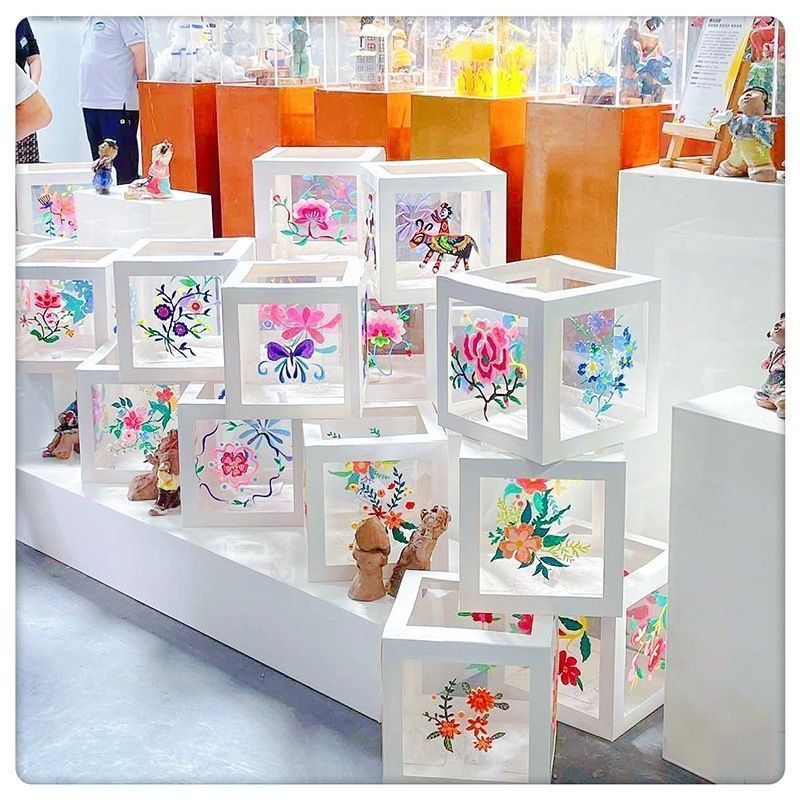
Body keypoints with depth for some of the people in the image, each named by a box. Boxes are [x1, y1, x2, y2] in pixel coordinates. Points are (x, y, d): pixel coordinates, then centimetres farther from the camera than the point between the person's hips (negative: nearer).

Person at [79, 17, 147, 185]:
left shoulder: (126, 19, -10)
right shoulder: (90, 19, 16)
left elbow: (142, 61, -15)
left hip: (117, 104, -8)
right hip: (90, 102, 8)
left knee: (126, 171, -5)